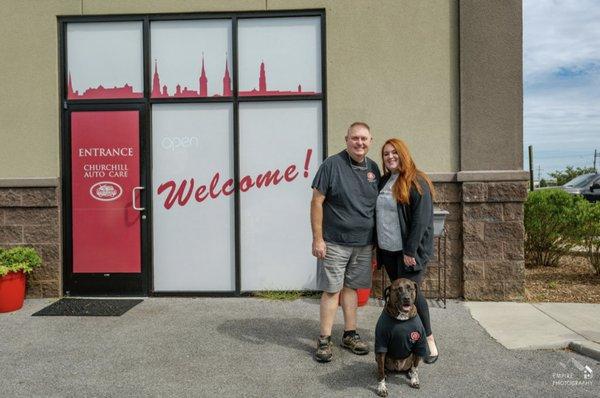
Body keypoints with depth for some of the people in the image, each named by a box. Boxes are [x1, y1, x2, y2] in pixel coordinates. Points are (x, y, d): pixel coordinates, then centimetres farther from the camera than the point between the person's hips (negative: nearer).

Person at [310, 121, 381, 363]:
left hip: (363, 243, 5)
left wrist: (377, 240, 14)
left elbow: (377, 206, 16)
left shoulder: (373, 168, 8)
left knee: (351, 288, 14)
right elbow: (317, 202, -10)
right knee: (331, 290, 1)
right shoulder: (332, 165, -9)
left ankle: (350, 335, 26)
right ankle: (324, 340, 12)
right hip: (334, 242, -5)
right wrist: (318, 239, -13)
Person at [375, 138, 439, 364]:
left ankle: (429, 339, 5)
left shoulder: (417, 182, -8)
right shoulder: (383, 181, 14)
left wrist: (410, 251, -18)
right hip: (388, 249, 7)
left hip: (410, 250, -6)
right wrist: (377, 247, 13)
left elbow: (421, 219, -15)